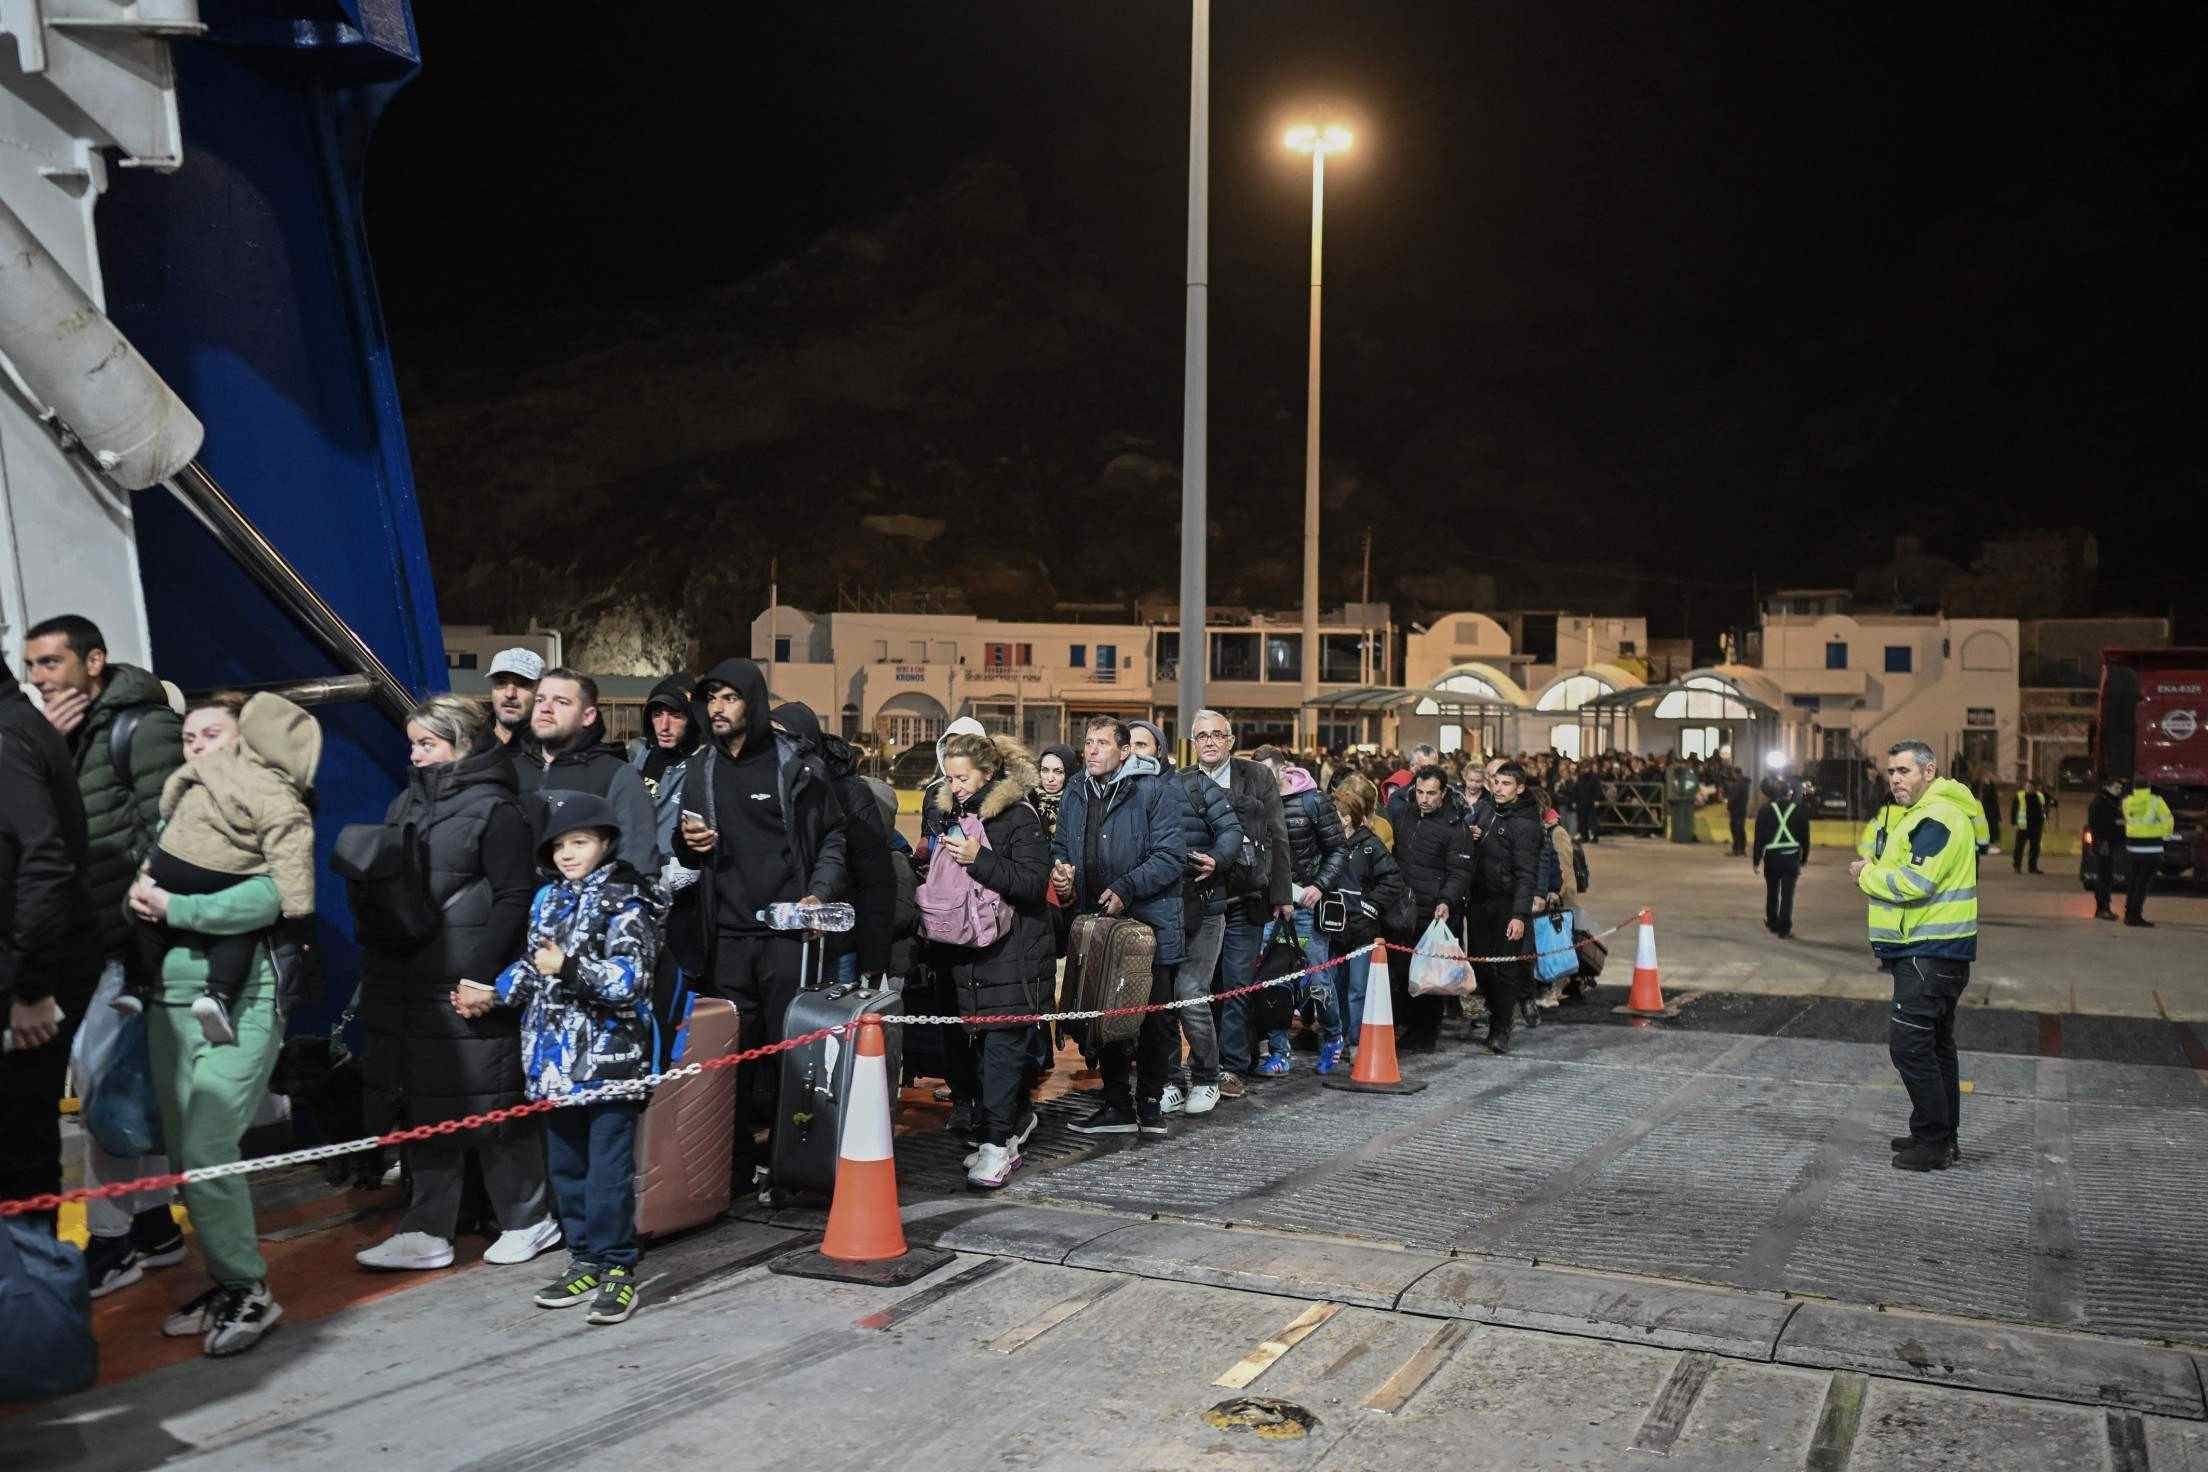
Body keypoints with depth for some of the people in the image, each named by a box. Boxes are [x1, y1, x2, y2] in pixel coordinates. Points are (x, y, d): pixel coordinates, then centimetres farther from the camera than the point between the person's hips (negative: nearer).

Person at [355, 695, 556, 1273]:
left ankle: (529, 1220, 13)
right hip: (407, 984, 7)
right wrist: (375, 970, 14)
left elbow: (514, 899, -11)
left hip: (465, 986, -7)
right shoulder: (406, 805, 17)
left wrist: (481, 975, -18)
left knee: (487, 1102, -1)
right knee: (424, 1108, 10)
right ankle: (427, 1231, 16)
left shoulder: (495, 809, -7)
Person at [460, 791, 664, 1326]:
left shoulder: (625, 901, -8)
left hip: (610, 1057, -7)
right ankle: (585, 1261, 24)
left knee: (608, 1169, -5)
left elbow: (631, 979, -18)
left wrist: (570, 969, -27)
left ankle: (617, 1267, 5)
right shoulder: (547, 900, 14)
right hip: (555, 1057, 7)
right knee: (564, 1165, 13)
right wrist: (493, 994, 18)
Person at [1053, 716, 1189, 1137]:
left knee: (1154, 1019, 3)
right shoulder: (1076, 794, 11)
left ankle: (1150, 1102, 18)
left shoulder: (1156, 791, -10)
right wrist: (1060, 868, -1)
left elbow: (1171, 856, -15)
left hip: (1149, 923, -6)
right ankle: (1116, 1105, 23)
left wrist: (1126, 888, -22)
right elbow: (1061, 845, 22)